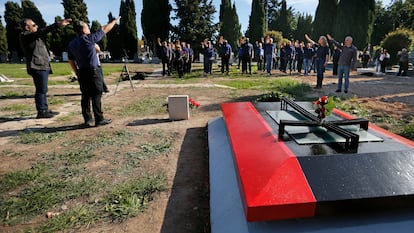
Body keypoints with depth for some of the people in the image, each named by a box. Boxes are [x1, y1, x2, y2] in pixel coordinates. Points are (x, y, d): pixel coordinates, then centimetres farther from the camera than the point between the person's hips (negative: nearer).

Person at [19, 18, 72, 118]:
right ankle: (41, 112, -2)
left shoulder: (33, 36, 21)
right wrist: (58, 24, -31)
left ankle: (45, 110, 21)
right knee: (41, 90, -8)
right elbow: (41, 32, -24)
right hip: (38, 67, -10)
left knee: (43, 90, 14)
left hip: (43, 66, 10)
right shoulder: (25, 36, -11)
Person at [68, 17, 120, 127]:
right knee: (96, 95, -3)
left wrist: (78, 73, 21)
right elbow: (104, 29, 2)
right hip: (92, 71, -6)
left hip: (81, 73, 7)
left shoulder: (71, 44, 9)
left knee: (85, 96, 10)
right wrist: (115, 21, 15)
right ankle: (99, 119, -1)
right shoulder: (89, 38, -8)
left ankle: (87, 120, 13)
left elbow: (71, 61, 13)